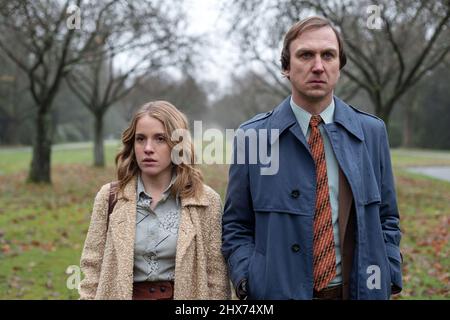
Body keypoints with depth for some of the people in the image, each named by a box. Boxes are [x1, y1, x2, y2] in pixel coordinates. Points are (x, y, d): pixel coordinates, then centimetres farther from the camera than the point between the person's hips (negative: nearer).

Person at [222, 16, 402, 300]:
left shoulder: (372, 132, 0)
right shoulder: (251, 136, -6)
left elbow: (387, 219, 7)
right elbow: (236, 226, 0)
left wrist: (389, 282, -3)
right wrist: (248, 283, -13)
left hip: (361, 289, 2)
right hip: (278, 290, -2)